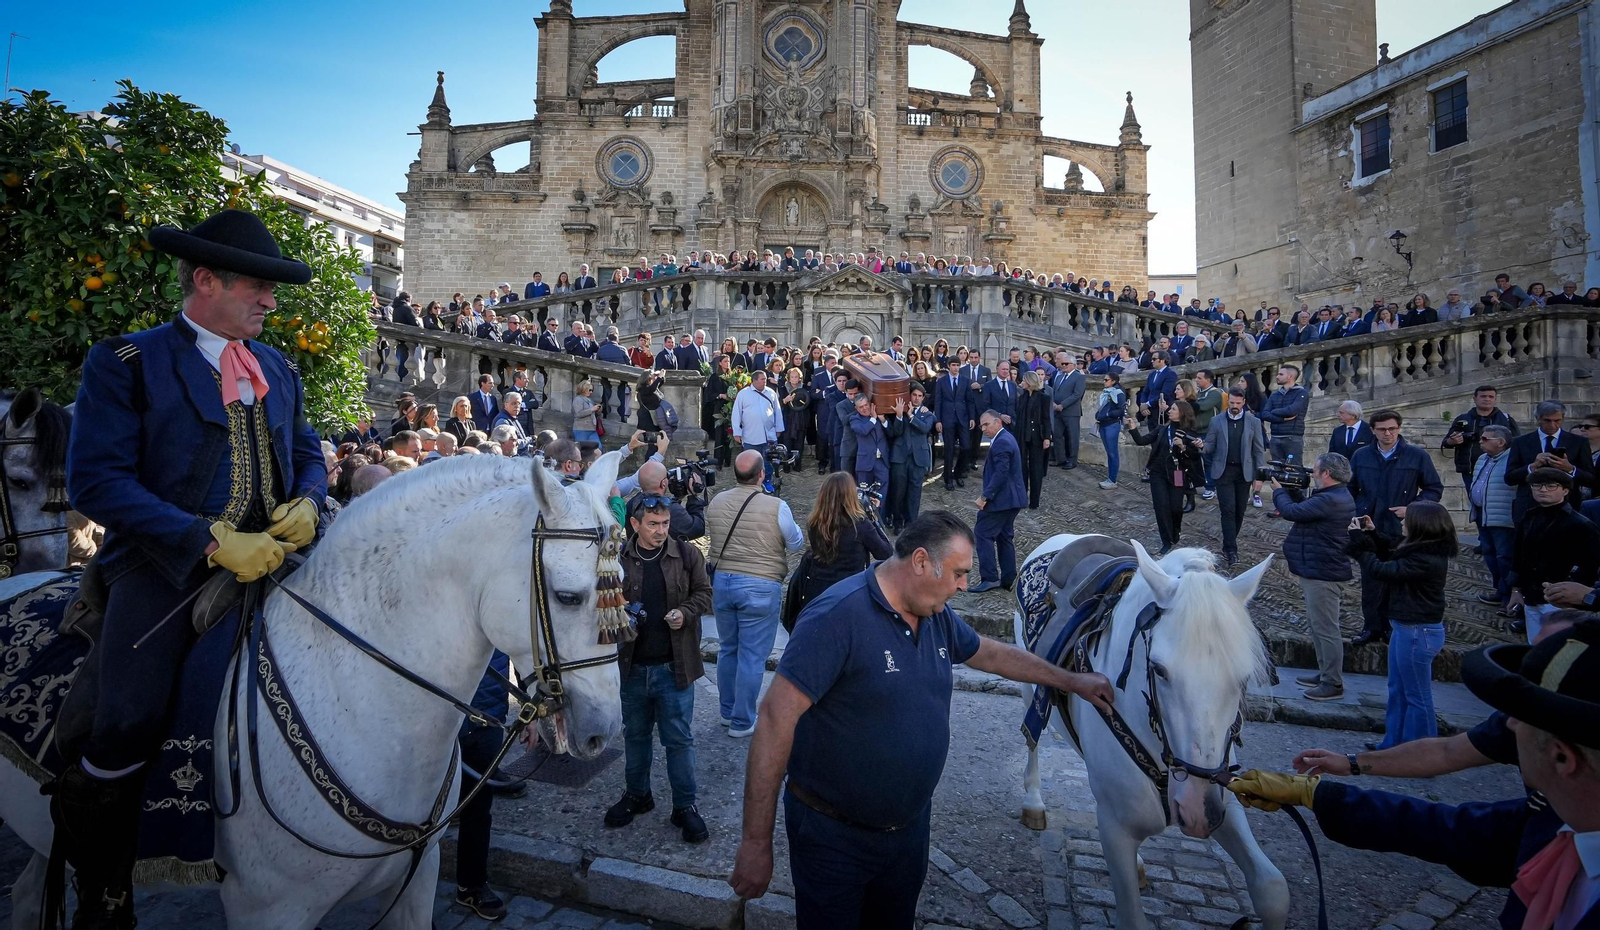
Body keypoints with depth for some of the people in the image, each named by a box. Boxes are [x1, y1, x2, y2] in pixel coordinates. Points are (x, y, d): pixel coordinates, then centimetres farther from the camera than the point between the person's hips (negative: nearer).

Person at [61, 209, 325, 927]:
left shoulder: (278, 369, 17)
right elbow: (96, 480, -9)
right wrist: (212, 543, -20)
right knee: (127, 729, -18)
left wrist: (307, 503, -3)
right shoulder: (126, 363, 1)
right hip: (169, 566, -5)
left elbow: (309, 456, 21)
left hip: (272, 558, 5)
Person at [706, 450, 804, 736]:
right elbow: (795, 543, -1)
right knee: (752, 656, 6)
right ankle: (742, 722, 14)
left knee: (727, 649, 19)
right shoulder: (776, 507, -15)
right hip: (761, 587, -5)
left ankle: (728, 712, 33)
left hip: (721, 581, 5)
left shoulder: (715, 503, -1)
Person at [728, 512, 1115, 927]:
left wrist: (1072, 681, 25)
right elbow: (777, 716, -28)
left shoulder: (938, 616, -1)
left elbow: (992, 653, 19)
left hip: (911, 827, 7)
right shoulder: (838, 615, -26)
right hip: (833, 835, -7)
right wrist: (757, 842, -27)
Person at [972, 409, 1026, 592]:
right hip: (1011, 498, 11)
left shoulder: (1001, 442, -19)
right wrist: (989, 495, 16)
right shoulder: (1006, 438, 14)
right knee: (1005, 536, 15)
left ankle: (989, 578, -6)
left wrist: (985, 497, -22)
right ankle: (1008, 579, 20)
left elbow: (1001, 473, -25)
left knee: (982, 534, -7)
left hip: (1002, 499, -11)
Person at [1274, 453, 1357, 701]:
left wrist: (1279, 491, -4)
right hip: (1318, 570, 12)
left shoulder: (1329, 500, -25)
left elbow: (1291, 511, -22)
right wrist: (1290, 489, 5)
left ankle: (1333, 684, 8)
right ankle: (1325, 674, 32)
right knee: (1317, 624, 21)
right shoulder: (1337, 495, 11)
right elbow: (1304, 507, 17)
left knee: (1325, 628, -2)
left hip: (1322, 574, -12)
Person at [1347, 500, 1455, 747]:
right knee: (1397, 690, 20)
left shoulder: (1425, 560, -27)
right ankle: (1394, 743, 33)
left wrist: (1359, 541, -17)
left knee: (1416, 697, 5)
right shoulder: (1423, 550, 2)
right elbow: (1391, 554, 18)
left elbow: (1381, 570, -26)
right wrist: (1372, 533, 5)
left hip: (1417, 632, -10)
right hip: (1406, 627, 10)